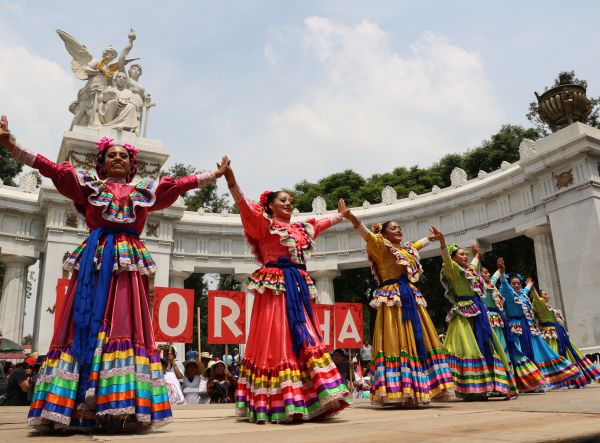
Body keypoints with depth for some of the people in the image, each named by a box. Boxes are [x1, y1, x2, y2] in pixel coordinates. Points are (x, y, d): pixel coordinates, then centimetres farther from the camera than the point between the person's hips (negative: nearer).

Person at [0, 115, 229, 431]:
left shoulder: (145, 190, 19)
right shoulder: (87, 184, 17)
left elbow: (181, 184, 18)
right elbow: (49, 168, 10)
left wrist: (217, 175, 17)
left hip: (128, 261, 0)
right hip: (93, 260, 0)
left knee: (125, 323, -9)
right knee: (85, 324, -6)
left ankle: (121, 406, -11)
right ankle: (77, 405, -6)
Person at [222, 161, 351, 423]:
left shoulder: (301, 229, 22)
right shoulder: (263, 224, 2)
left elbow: (322, 223, 40)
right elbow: (244, 205, -13)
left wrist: (342, 216, 52)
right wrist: (230, 178, -26)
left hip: (299, 286, 7)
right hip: (275, 286, -7)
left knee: (305, 340, 3)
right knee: (276, 340, -9)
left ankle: (306, 402, 9)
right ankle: (276, 405, -5)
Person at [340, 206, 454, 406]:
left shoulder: (407, 248, 20)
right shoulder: (382, 247, -1)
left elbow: (418, 244, 42)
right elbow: (367, 234, -18)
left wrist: (430, 238, 57)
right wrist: (351, 217, -33)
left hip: (411, 297, 8)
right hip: (393, 299, -8)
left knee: (419, 340, 6)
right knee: (396, 342, -10)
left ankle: (418, 389, 12)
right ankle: (399, 389, -10)